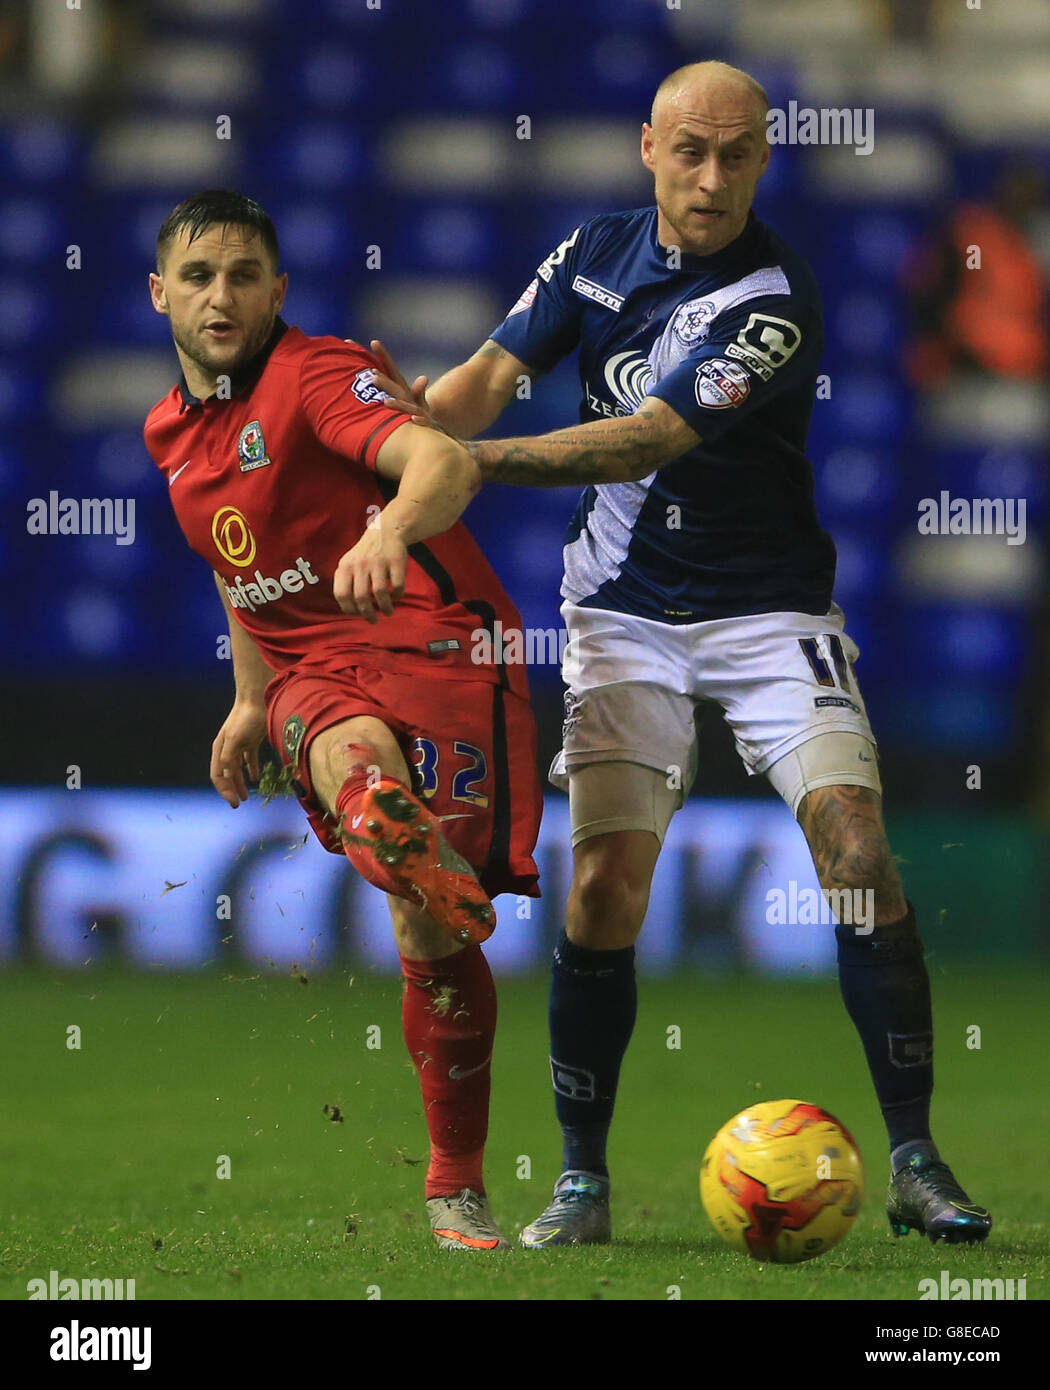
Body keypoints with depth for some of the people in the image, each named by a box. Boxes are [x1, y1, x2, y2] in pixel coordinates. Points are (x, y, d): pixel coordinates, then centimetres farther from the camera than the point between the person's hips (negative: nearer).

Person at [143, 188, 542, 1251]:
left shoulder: (317, 375, -9)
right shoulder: (171, 433, 16)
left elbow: (444, 464, -29)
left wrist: (388, 530, -50)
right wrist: (250, 702, 29)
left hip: (433, 645, -5)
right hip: (311, 675, 5)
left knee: (435, 938, -11)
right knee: (348, 752, -37)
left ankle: (456, 1190, 8)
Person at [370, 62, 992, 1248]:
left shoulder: (775, 298, -17)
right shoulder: (596, 253, 2)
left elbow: (649, 440, -27)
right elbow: (496, 373, -4)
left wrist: (475, 459, -35)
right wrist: (417, 416, -27)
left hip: (768, 610, -3)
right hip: (623, 610, 3)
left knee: (857, 847, -17)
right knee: (604, 879, -10)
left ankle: (913, 1162, -8)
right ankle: (581, 1181, 0)